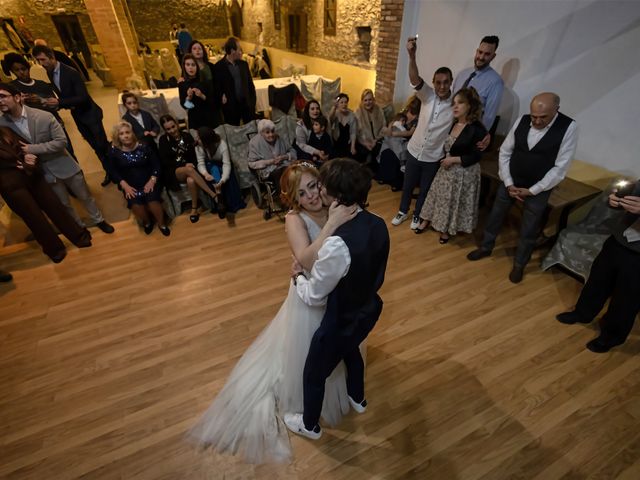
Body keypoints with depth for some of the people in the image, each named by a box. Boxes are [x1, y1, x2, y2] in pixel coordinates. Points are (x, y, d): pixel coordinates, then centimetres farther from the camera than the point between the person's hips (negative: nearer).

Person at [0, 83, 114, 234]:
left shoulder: (44, 116, -18)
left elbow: (61, 141, -19)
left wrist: (32, 149, -21)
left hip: (64, 165, -2)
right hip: (43, 172, 3)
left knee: (85, 196, 12)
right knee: (64, 204, 15)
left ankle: (98, 220, 34)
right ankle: (80, 228, 34)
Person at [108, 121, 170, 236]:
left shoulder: (143, 146, -3)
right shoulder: (114, 151, -1)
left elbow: (156, 164, -2)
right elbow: (114, 171, 2)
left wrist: (152, 180, -14)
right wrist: (125, 185, -11)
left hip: (148, 182, -1)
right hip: (130, 185, 1)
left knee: (153, 200, -25)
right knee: (135, 204, -23)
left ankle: (161, 223, 5)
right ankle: (147, 222, 12)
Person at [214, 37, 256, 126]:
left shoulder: (244, 64, 9)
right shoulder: (219, 66, -4)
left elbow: (250, 84, 11)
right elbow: (217, 87, -1)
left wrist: (253, 102, 6)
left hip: (247, 104, 4)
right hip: (230, 107, -4)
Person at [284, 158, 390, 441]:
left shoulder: (337, 245, -39)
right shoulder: (378, 224, -13)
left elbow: (313, 297, -24)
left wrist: (298, 275, -5)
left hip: (341, 321, -7)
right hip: (368, 311, 7)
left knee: (314, 373, 22)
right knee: (351, 351, 37)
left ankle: (309, 425, 51)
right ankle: (357, 399, 65)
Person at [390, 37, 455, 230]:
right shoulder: (428, 95, -10)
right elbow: (415, 79, -28)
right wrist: (412, 56, -44)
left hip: (434, 157, -1)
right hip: (414, 150, 1)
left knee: (425, 188, 15)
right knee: (408, 184, 16)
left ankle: (417, 216, 37)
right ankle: (403, 211, 38)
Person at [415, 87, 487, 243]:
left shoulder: (477, 129, -18)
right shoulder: (452, 124, 2)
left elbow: (476, 156, -18)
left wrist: (453, 159, -20)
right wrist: (445, 158, -1)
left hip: (464, 173, -6)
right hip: (446, 169, 6)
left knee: (455, 201, 9)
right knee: (440, 196, 16)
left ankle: (447, 229, 27)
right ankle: (426, 220, 32)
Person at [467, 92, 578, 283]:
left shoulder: (568, 128, -17)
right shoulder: (522, 120, -8)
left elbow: (560, 168, -15)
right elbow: (505, 152, -2)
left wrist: (532, 190, -16)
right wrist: (508, 183, -9)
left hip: (538, 190, -2)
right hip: (510, 182, 3)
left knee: (529, 231, 11)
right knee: (495, 216, 16)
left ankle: (519, 264, 33)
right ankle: (486, 247, 41)